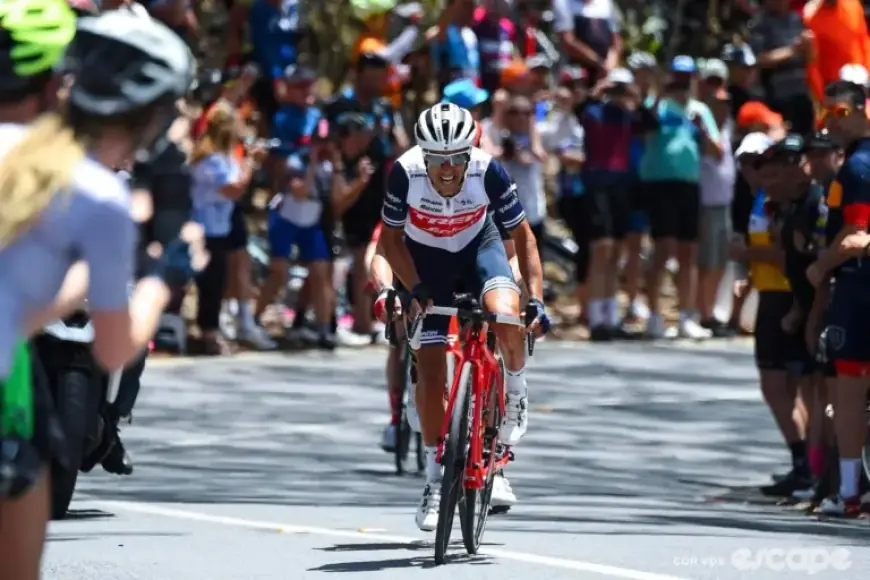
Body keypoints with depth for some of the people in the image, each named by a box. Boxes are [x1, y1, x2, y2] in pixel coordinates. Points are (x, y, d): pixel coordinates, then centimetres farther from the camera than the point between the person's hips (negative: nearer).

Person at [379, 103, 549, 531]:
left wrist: (536, 298, -25)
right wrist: (416, 291, -23)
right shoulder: (405, 173, -30)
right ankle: (434, 482, 5)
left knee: (507, 318, -33)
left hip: (478, 247, 0)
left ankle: (516, 393, -1)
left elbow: (523, 236, -17)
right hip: (426, 259, 0)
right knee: (430, 371, -7)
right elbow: (391, 240, -13)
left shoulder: (488, 172, -29)